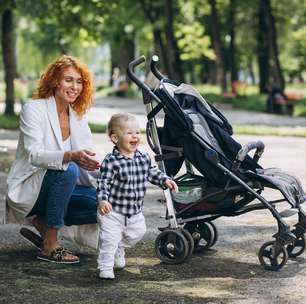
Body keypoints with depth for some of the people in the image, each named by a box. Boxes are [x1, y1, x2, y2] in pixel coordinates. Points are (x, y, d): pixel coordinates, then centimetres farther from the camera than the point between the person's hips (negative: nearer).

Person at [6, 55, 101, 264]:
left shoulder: (79, 117, 8)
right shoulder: (34, 109, -11)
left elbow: (86, 161, 0)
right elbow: (34, 155, -26)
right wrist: (71, 156, -43)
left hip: (60, 188, 6)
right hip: (27, 191, -6)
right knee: (67, 170, -34)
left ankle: (41, 223, 1)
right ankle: (50, 246, -24)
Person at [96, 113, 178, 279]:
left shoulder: (143, 157, 0)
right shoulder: (111, 161, -20)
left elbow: (151, 172, 16)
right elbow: (103, 182, -20)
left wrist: (165, 180, 4)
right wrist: (102, 200, -33)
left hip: (135, 211, 7)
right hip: (112, 210, -6)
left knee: (137, 232, 21)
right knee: (110, 239, -8)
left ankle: (119, 249, 46)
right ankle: (105, 267, 4)